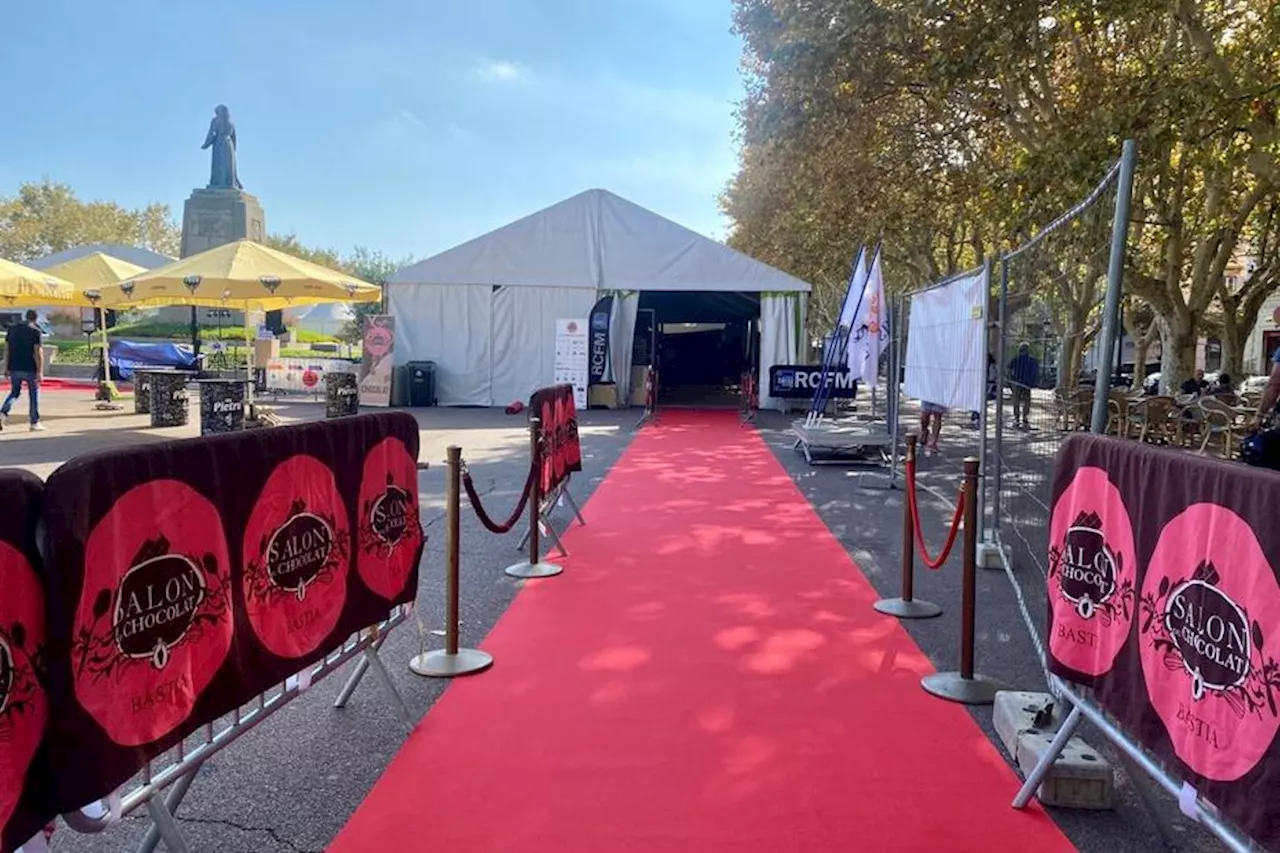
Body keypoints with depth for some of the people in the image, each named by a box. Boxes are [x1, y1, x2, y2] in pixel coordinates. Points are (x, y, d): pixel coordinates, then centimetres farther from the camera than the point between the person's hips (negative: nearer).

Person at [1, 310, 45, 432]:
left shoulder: (12, 329, 8)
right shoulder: (35, 331, -8)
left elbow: (6, 350, 8)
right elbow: (37, 353, -13)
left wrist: (6, 368, 13)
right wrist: (40, 372, -10)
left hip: (14, 368, 5)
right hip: (30, 369, -5)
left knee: (15, 392, 18)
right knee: (34, 394, 7)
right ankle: (35, 423, 9)